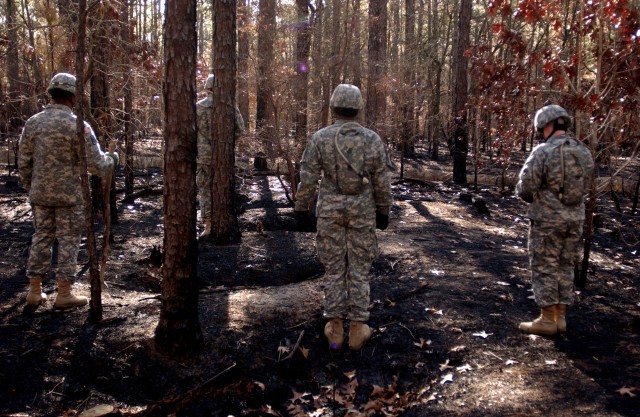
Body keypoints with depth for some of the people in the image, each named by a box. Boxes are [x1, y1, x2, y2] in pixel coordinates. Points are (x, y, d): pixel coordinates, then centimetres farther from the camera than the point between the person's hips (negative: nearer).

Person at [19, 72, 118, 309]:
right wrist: (112, 160, 6)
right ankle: (64, 294, 11)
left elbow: (23, 161, 6)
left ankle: (35, 291, 20)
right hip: (69, 194, -5)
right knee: (68, 241, 5)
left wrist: (30, 187, 19)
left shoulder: (33, 123, 1)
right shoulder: (78, 125, -15)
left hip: (40, 194, 5)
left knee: (41, 238, 15)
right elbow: (96, 164, -14)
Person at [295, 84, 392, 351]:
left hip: (330, 212, 0)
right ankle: (357, 328, 14)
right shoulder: (372, 139, -4)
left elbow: (308, 178, -6)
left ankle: (335, 329, 15)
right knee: (359, 269, 9)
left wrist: (301, 208, 6)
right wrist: (383, 211, 11)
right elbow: (382, 181, -1)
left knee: (334, 268, 9)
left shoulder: (319, 138, -7)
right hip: (362, 213, 0)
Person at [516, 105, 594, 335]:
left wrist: (535, 198, 7)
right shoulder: (584, 152, 5)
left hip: (547, 220, -6)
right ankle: (560, 317, 21)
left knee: (544, 269, 3)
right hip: (575, 219, 6)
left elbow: (525, 188, -15)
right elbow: (583, 186, 11)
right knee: (565, 268, 15)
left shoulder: (543, 152, -16)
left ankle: (547, 320, 8)